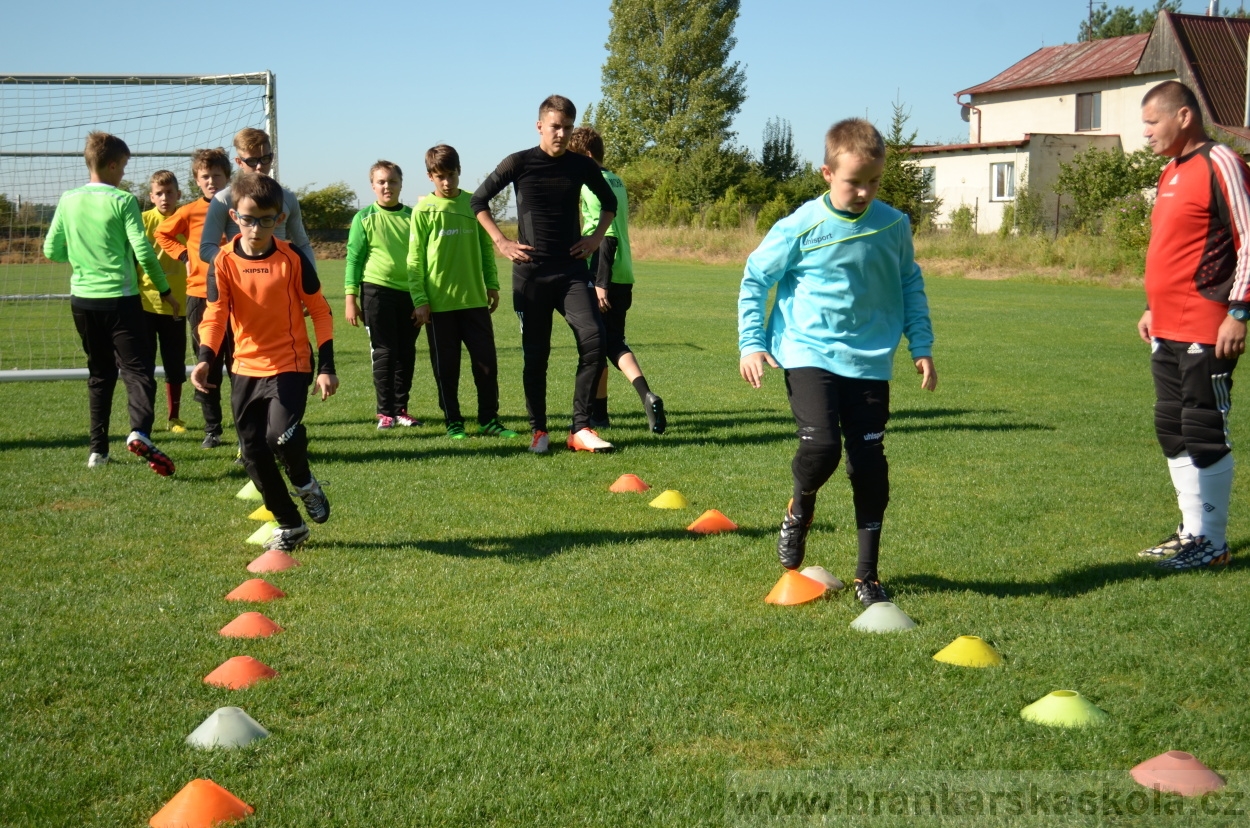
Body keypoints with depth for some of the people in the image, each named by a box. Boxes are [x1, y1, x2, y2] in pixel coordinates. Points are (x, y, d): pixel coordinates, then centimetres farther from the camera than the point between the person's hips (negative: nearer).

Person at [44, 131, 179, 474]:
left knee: (100, 373, 16)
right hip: (120, 299, -5)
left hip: (82, 300, 5)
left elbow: (51, 250, 9)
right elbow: (144, 252, -13)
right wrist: (165, 290, -3)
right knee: (137, 369, -6)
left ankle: (98, 448, 14)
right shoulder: (123, 201, -9)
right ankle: (139, 432, -30)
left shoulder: (68, 201, 4)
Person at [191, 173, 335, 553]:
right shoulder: (225, 263, -3)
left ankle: (304, 483, 10)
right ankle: (290, 525, 23)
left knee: (281, 434, -24)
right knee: (253, 452, 6)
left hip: (290, 364, -3)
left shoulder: (292, 258, -7)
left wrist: (326, 367, -5)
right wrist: (206, 358, -28)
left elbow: (320, 311, -1)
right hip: (246, 368, 4)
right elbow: (215, 314, -10)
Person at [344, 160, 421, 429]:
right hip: (377, 291, -3)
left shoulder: (412, 217, 8)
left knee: (407, 353, 6)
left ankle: (401, 409, 16)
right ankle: (385, 412, 5)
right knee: (384, 352, -1)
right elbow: (353, 259, 1)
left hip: (410, 292, 3)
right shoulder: (364, 218, 1)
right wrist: (350, 298, -4)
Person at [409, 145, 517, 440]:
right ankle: (453, 423, 14)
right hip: (439, 302, -2)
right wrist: (419, 300, -8)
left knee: (486, 361, 2)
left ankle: (488, 420, 12)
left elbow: (486, 247, 12)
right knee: (446, 366, 5)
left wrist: (492, 284, 6)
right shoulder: (424, 210, -2)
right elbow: (415, 259, -2)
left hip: (475, 299, 2)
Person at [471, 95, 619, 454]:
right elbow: (478, 200, 7)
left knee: (594, 341, -14)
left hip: (572, 270, 2)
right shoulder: (519, 163, -1)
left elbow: (609, 201, 23)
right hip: (531, 273, -2)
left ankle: (581, 429, -6)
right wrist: (500, 241, -2)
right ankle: (538, 430, 15)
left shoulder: (582, 165, 5)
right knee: (535, 354, 3)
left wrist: (597, 236, 9)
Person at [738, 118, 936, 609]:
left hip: (869, 362, 3)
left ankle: (867, 575, 15)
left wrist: (921, 347, 12)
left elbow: (910, 287, 17)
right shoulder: (801, 227, -7)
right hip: (810, 355, -3)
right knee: (820, 446, -21)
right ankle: (800, 510, 15)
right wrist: (752, 344, -3)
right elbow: (755, 279, 3)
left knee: (870, 468, 1)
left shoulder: (894, 227, 3)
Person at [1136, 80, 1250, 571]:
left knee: (1204, 433, -4)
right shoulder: (1171, 174, 17)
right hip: (1168, 331, 10)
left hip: (1206, 331, -10)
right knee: (1172, 429, 13)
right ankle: (1193, 530, 22)